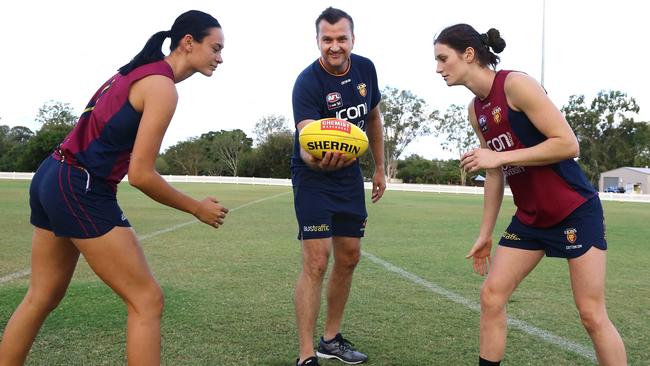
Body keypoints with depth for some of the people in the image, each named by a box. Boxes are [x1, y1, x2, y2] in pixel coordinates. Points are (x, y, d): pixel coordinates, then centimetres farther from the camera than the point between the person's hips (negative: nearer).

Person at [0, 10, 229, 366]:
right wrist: (198, 208, -7)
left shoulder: (138, 70, 13)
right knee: (147, 300, -2)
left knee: (41, 298, 20)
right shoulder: (162, 86, -14)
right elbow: (141, 174, -18)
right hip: (81, 191, -10)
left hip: (51, 177, 10)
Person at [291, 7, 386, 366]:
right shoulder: (308, 82, -22)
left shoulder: (365, 68, -3)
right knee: (316, 262, -13)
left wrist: (380, 168, 14)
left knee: (349, 258, 12)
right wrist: (317, 159, -56)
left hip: (350, 175, 7)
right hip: (313, 178, -6)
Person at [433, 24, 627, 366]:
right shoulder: (476, 110, 7)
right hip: (529, 218, 7)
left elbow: (568, 144, -21)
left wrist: (500, 156, -23)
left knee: (592, 314, -1)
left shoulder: (515, 84, -16)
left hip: (575, 212, -7)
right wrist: (485, 234, 14)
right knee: (491, 296, 4)